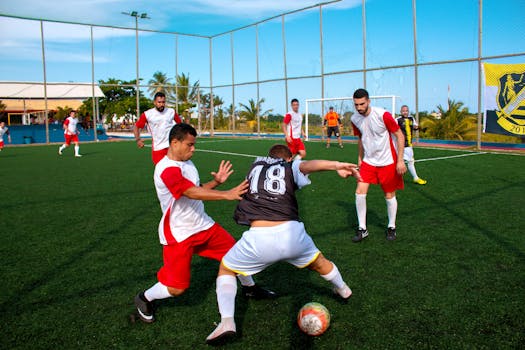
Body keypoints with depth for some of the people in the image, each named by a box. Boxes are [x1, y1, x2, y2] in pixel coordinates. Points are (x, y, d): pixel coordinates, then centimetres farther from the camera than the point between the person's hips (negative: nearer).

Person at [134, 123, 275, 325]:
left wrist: (216, 182, -2)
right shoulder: (167, 169, -24)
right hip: (178, 234, -8)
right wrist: (227, 195, -41)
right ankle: (144, 299, 24)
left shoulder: (187, 162, 7)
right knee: (176, 288, -6)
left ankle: (249, 288, 37)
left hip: (202, 225, 9)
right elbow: (193, 193, -35)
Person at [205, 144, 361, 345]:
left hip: (258, 238, 0)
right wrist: (336, 165, -22)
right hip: (291, 233, 1)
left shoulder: (256, 164, 23)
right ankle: (343, 290, 57)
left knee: (225, 269, 24)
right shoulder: (290, 167, 15)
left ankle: (227, 321, 6)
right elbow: (306, 165, -8)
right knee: (318, 262, 31)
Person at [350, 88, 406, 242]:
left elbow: (400, 135, -12)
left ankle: (391, 227, 27)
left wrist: (400, 160, -15)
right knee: (360, 192, -8)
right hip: (368, 161, 4)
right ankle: (362, 229, 6)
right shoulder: (355, 119, -4)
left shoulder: (383, 115, -19)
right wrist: (360, 158, 17)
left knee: (389, 196, 6)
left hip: (387, 161, -4)